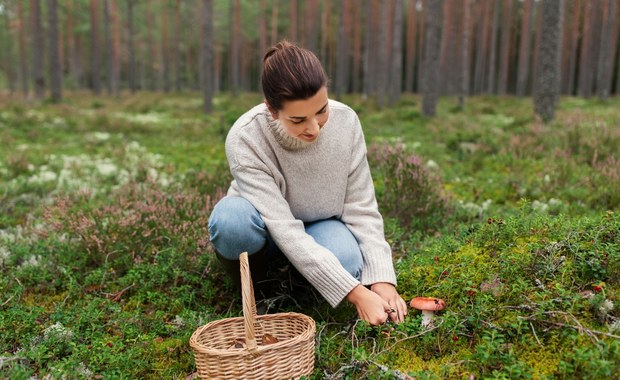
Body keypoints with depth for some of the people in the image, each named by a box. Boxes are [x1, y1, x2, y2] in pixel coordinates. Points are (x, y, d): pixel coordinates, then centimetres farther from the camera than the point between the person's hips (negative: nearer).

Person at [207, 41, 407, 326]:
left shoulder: (345, 121, -22)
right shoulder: (245, 139, -32)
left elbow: (361, 209, -16)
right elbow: (284, 229, -35)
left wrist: (381, 280, -28)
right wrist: (356, 294, -39)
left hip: (321, 226, 2)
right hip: (267, 228, -2)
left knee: (347, 260, -32)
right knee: (232, 218, -37)